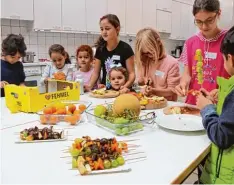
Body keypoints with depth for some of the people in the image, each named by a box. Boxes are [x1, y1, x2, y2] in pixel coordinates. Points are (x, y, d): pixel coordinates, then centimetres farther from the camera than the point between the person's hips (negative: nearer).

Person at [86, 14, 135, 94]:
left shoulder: (125, 48, -7)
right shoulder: (100, 49, 5)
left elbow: (131, 73, -7)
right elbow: (96, 72, 8)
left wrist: (126, 86, -25)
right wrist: (90, 85, -9)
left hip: (120, 91, -3)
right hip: (105, 90, 3)